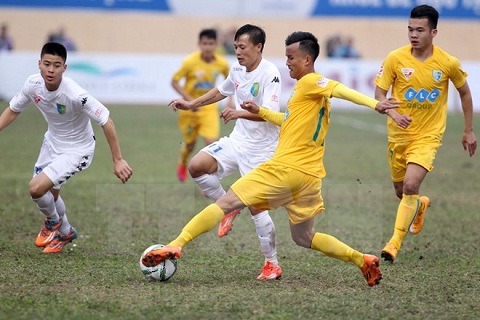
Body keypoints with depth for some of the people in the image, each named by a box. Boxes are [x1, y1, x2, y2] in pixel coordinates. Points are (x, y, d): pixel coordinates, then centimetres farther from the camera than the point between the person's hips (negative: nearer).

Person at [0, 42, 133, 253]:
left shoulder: (75, 95, -34)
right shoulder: (33, 84, -17)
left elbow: (106, 122, -28)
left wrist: (117, 160, -29)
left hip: (76, 150, -6)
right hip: (52, 143, 6)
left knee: (36, 188, -19)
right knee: (50, 193, 18)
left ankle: (53, 222, 15)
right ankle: (65, 232, 48)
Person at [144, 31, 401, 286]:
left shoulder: (309, 82, -7)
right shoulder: (313, 91, 20)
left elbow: (342, 90, -24)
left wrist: (374, 104, -39)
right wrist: (260, 111, 27)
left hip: (285, 168, -9)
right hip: (310, 175, 9)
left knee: (226, 203, -7)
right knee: (303, 237, 20)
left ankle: (176, 245, -12)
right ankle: (363, 260, 12)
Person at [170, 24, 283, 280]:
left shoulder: (269, 73, -19)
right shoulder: (237, 69, 5)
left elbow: (270, 113, -31)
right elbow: (221, 91, 26)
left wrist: (239, 113, -45)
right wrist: (191, 104, 22)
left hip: (261, 149, -7)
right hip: (238, 141, 7)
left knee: (256, 206, -7)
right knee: (196, 166, -12)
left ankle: (272, 264, 9)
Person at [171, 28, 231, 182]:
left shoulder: (222, 63, -10)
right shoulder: (190, 62, -19)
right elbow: (174, 81, -13)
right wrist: (189, 99, -24)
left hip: (209, 107, 1)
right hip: (190, 107, -1)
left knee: (211, 142, -16)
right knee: (190, 144, 12)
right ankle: (182, 164, 48)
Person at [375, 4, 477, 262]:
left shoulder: (448, 63, -10)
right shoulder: (395, 59, -10)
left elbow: (464, 92, 8)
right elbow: (379, 95, -7)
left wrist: (469, 131, 11)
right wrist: (394, 114, -28)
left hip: (428, 136, -2)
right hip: (398, 135, 2)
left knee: (410, 186, -22)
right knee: (401, 192, 15)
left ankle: (395, 242, -11)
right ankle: (420, 205, 52)